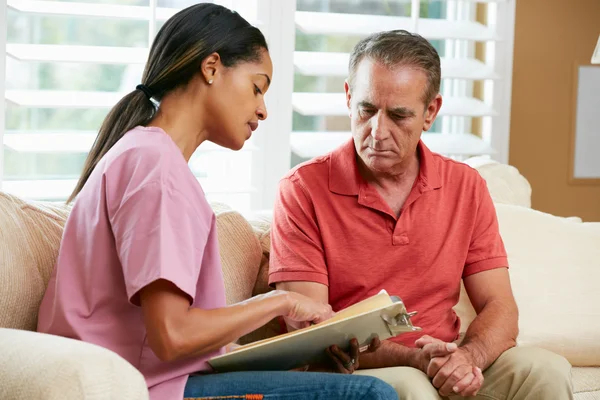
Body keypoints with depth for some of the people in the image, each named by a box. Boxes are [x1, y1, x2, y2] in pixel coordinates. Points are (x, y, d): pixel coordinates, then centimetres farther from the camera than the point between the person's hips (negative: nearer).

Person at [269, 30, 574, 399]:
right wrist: (413, 359, -24)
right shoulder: (303, 190, -5)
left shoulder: (466, 187, 8)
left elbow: (499, 307, 5)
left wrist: (468, 357, -19)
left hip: (445, 370, 4)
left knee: (547, 370, -21)